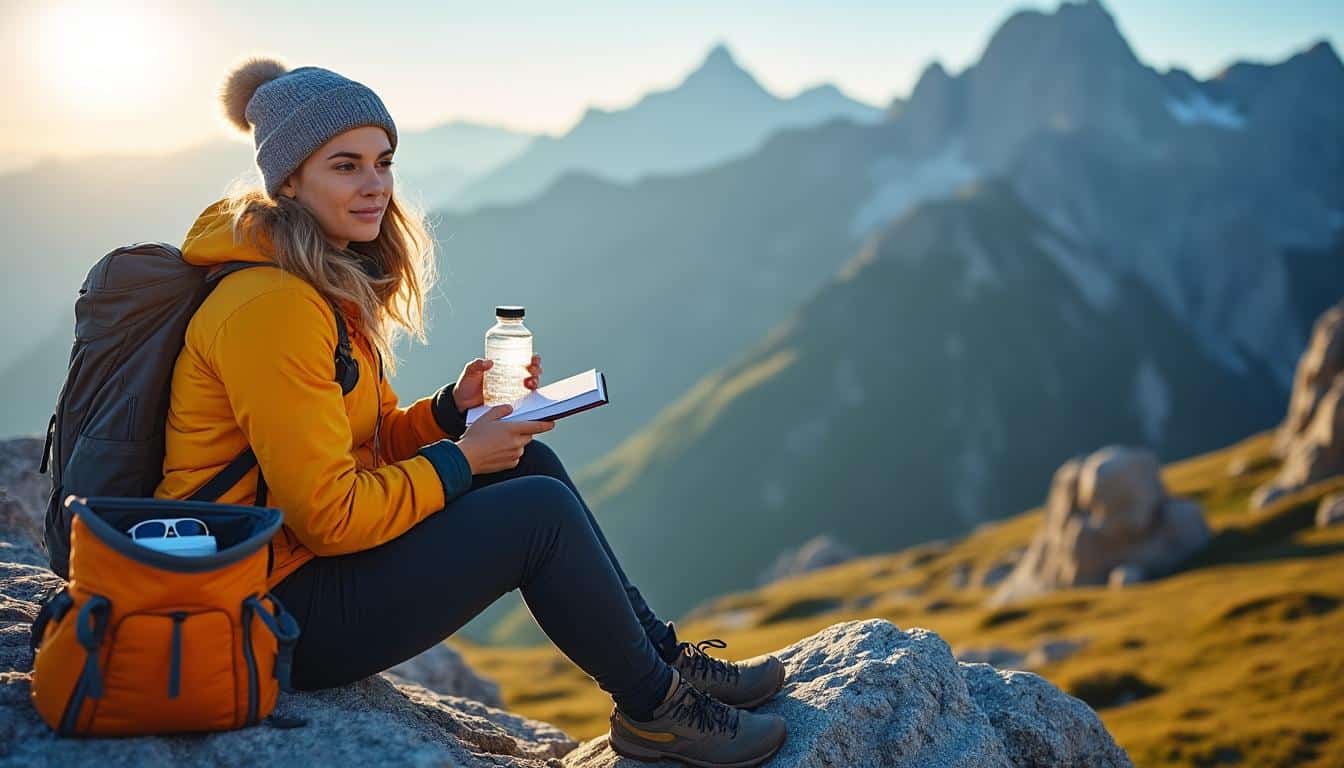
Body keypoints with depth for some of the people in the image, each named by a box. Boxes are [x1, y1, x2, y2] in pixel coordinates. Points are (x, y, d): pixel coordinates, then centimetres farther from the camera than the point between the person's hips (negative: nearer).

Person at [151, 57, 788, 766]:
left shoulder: (335, 283, 9)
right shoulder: (273, 306, -22)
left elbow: (371, 444, 14)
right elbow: (329, 515, -23)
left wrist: (453, 408, -3)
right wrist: (462, 458, -13)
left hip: (306, 557, 9)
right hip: (277, 615, -9)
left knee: (529, 465, 5)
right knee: (540, 511, -13)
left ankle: (660, 652, 15)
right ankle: (654, 708, 7)